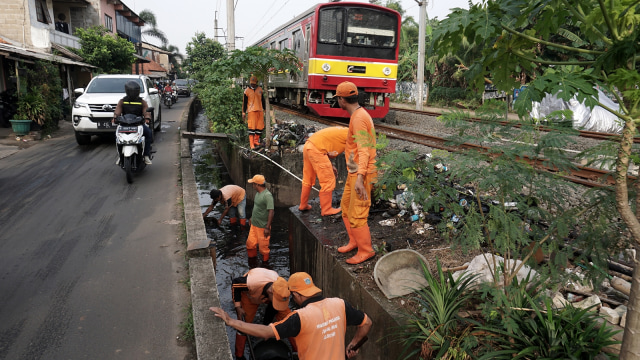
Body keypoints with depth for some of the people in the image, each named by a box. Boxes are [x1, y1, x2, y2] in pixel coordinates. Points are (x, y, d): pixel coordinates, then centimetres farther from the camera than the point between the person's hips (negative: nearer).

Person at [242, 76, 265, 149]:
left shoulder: (260, 89, 10)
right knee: (252, 127, -8)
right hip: (251, 111, -4)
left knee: (260, 126, 5)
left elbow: (262, 100, 20)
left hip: (260, 111, 4)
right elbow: (244, 102, 2)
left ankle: (256, 141, 19)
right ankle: (251, 144, -7)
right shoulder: (247, 91, -1)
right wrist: (243, 112, -1)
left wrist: (264, 109, 19)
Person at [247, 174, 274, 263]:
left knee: (263, 246, 6)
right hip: (254, 224, 8)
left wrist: (267, 228, -26)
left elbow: (271, 212, -25)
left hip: (262, 227, -8)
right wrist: (252, 218, 24)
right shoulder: (258, 193, 6)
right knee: (250, 243, 15)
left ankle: (265, 262, 28)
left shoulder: (267, 195, -23)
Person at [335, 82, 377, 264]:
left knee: (357, 214, -5)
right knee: (346, 207, 19)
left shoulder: (359, 118, -19)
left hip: (361, 174, -11)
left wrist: (359, 178, -33)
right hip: (354, 172, 11)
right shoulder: (359, 115, 13)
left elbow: (364, 151, -26)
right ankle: (355, 241, 33)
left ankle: (366, 250, 9)